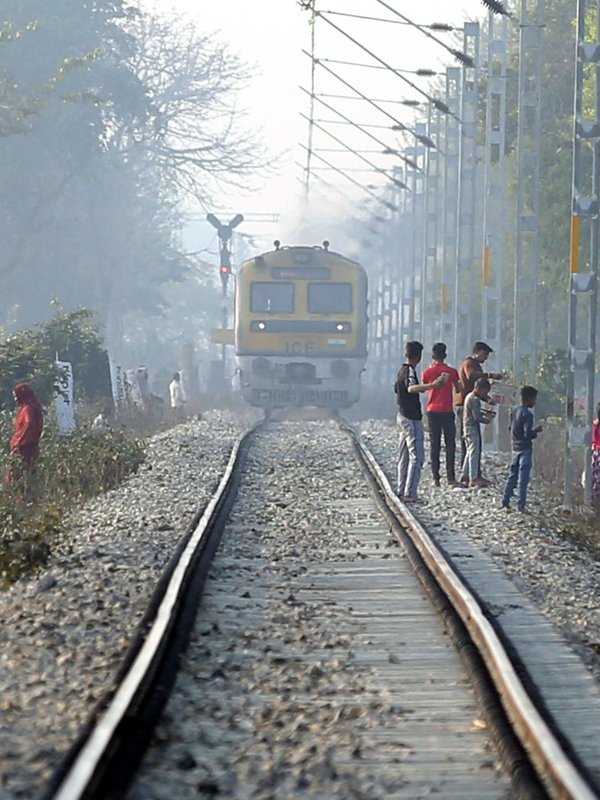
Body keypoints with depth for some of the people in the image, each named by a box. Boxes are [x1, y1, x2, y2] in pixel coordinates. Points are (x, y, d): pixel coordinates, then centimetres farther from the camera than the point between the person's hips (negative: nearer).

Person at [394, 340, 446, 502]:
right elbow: (411, 388, -37)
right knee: (416, 457, -10)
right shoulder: (410, 370, -16)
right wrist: (432, 385, -52)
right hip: (412, 418, -10)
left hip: (403, 415, 10)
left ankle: (402, 491, 16)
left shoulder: (402, 370, 12)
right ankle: (409, 494, -15)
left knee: (404, 456, 13)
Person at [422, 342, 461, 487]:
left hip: (432, 410, 2)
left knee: (434, 445, 6)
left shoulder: (428, 372, -1)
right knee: (450, 445, 2)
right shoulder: (451, 371, -4)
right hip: (447, 411, -2)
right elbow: (458, 390, 4)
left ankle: (436, 478, 1)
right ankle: (451, 478, -5)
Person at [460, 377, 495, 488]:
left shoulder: (469, 396, 12)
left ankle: (465, 476, 21)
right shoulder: (474, 400, -19)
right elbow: (477, 417, -21)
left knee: (470, 452, 16)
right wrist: (487, 420, -7)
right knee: (474, 452, -7)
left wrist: (485, 413, 12)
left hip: (467, 428, 10)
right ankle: (474, 478, -6)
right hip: (472, 428, -10)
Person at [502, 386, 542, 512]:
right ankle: (521, 504, -3)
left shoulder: (514, 410, 5)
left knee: (512, 475, 15)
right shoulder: (527, 414, -19)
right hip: (525, 449, -7)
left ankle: (505, 501, 18)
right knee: (523, 478, -3)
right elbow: (528, 434, -23)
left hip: (515, 448, 7)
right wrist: (536, 431, -5)